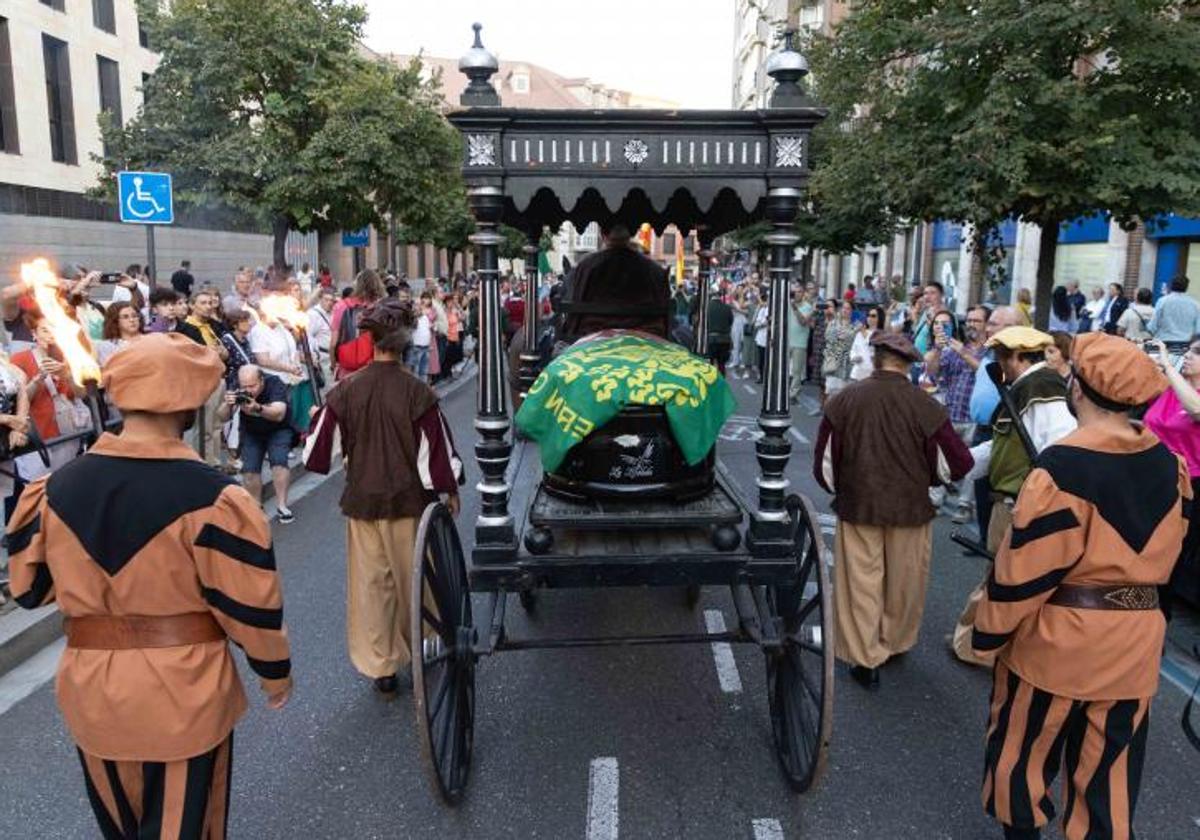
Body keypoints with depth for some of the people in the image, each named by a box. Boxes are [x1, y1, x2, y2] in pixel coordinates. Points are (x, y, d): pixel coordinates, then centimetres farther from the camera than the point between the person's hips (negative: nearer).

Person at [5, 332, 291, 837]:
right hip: (183, 692, -5)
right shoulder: (210, 498, -21)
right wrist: (274, 671, 2)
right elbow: (248, 604, -15)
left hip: (91, 691, 5)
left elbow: (30, 587, 5)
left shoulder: (58, 487, -6)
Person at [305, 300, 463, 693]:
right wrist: (450, 490, 3)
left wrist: (315, 417, 23)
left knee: (370, 580, 11)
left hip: (362, 499, 1)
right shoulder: (416, 391, -17)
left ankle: (380, 664, 18)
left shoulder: (346, 389, -10)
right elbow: (436, 446, -11)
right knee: (412, 576, 18)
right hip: (408, 499, -1)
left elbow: (320, 443, 0)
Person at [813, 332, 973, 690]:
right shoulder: (925, 406, -14)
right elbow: (956, 464, -8)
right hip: (910, 509, 0)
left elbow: (824, 462, -5)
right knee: (904, 584, 20)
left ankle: (866, 659, 17)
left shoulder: (844, 400, -12)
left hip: (858, 508, 0)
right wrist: (924, 479, 12)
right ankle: (895, 644, 39)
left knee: (862, 582, 11)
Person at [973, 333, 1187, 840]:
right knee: (1110, 765, 19)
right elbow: (1167, 545, 11)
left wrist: (989, 634, -8)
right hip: (1136, 637, 6)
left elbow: (1026, 564, -19)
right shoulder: (1168, 462, -2)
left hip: (1059, 637, -6)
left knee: (1025, 748, 16)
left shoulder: (1063, 466, -22)